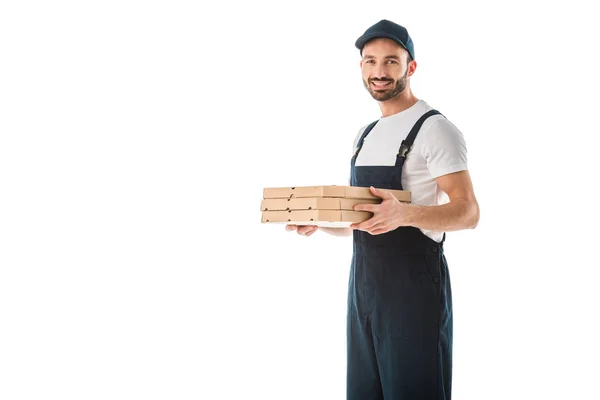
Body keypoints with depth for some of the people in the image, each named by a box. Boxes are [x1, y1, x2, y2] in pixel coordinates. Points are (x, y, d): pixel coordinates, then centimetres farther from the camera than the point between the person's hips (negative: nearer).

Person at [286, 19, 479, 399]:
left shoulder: (434, 128, -9)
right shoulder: (366, 135, 16)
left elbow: (468, 212, -16)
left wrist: (405, 214, -32)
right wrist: (320, 222, 3)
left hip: (413, 283, -8)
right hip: (363, 280, 8)